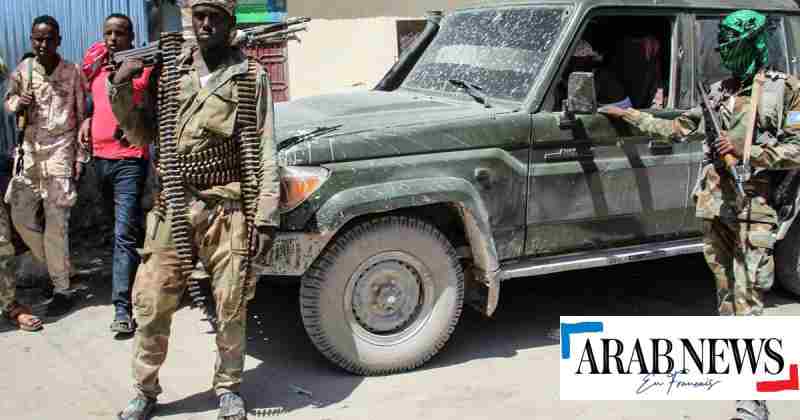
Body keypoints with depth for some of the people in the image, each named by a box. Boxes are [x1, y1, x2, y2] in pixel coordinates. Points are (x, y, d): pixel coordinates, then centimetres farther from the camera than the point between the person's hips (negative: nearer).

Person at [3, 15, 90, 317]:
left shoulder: (73, 72, -3)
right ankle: (56, 266, 27)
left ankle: (62, 289, 5)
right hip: (29, 150, 4)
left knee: (56, 223, -5)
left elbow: (81, 117, 0)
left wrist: (80, 157, -3)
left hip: (60, 151, -4)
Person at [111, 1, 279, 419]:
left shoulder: (250, 76, 2)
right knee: (150, 304, 4)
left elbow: (264, 151, -1)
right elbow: (141, 133, 15)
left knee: (231, 307, 5)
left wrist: (265, 217, -8)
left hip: (227, 209, -2)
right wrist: (120, 90, -3)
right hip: (173, 205, 3)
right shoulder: (170, 71, 10)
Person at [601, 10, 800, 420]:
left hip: (753, 207, -6)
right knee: (726, 289, 15)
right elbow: (678, 129, 23)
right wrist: (627, 114, 22)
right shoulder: (719, 91, 15)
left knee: (747, 298, -12)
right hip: (714, 203, 6)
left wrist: (746, 151, -17)